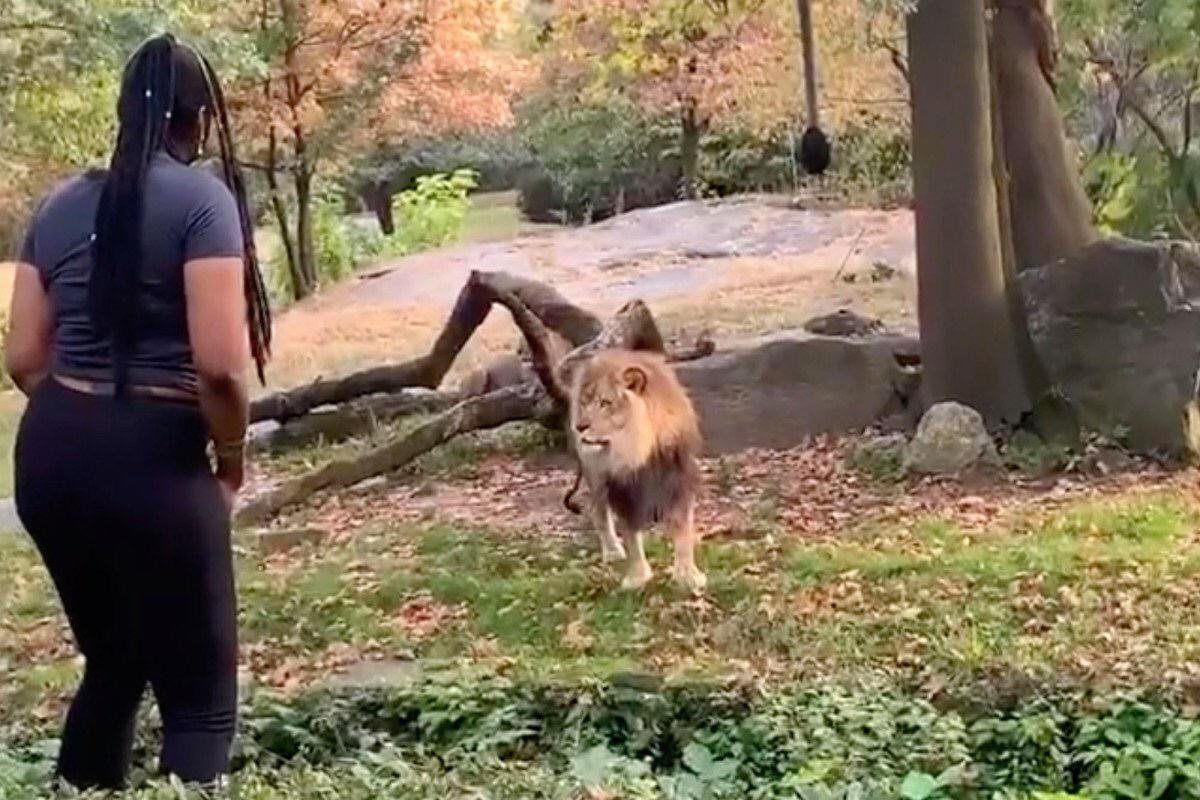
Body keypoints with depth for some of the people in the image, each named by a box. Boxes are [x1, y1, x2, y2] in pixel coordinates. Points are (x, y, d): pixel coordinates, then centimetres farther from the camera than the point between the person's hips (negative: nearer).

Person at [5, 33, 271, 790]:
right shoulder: (201, 197, -9)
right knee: (201, 695, 4)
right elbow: (220, 364, -18)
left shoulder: (61, 204, 11)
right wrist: (232, 459, -2)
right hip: (154, 462, -7)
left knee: (112, 662, 25)